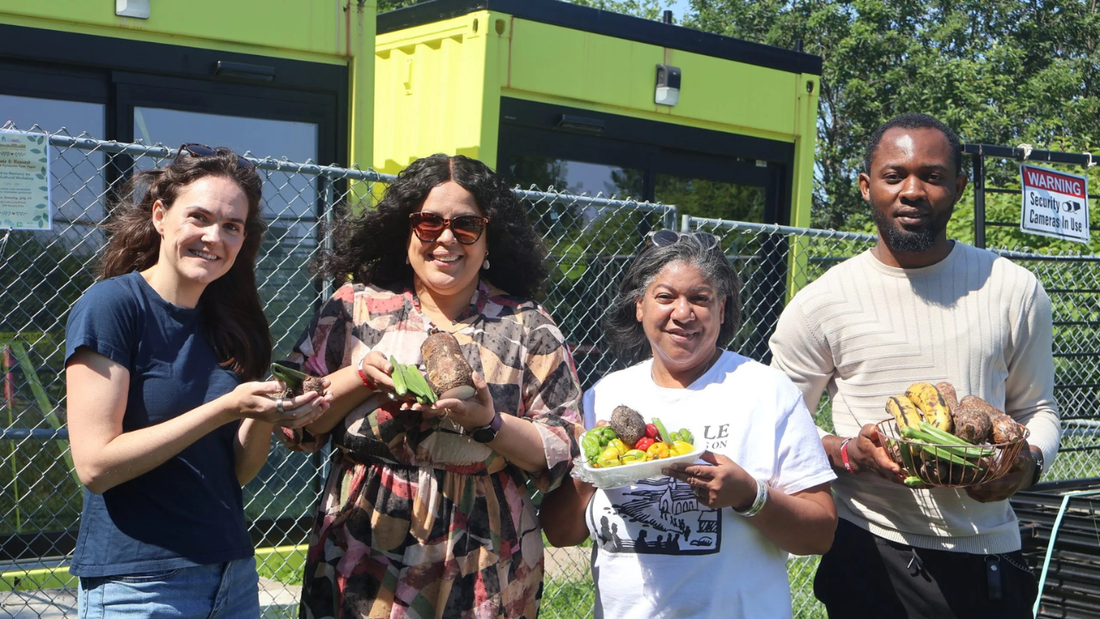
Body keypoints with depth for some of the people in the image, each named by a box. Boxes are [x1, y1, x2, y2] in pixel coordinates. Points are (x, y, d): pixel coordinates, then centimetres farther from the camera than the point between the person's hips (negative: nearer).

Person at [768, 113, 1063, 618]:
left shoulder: (1014, 291, 2)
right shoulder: (819, 304, -4)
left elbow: (1037, 409, 12)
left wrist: (1029, 461, -10)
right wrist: (847, 453, -17)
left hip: (989, 553, 2)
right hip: (869, 553, -2)